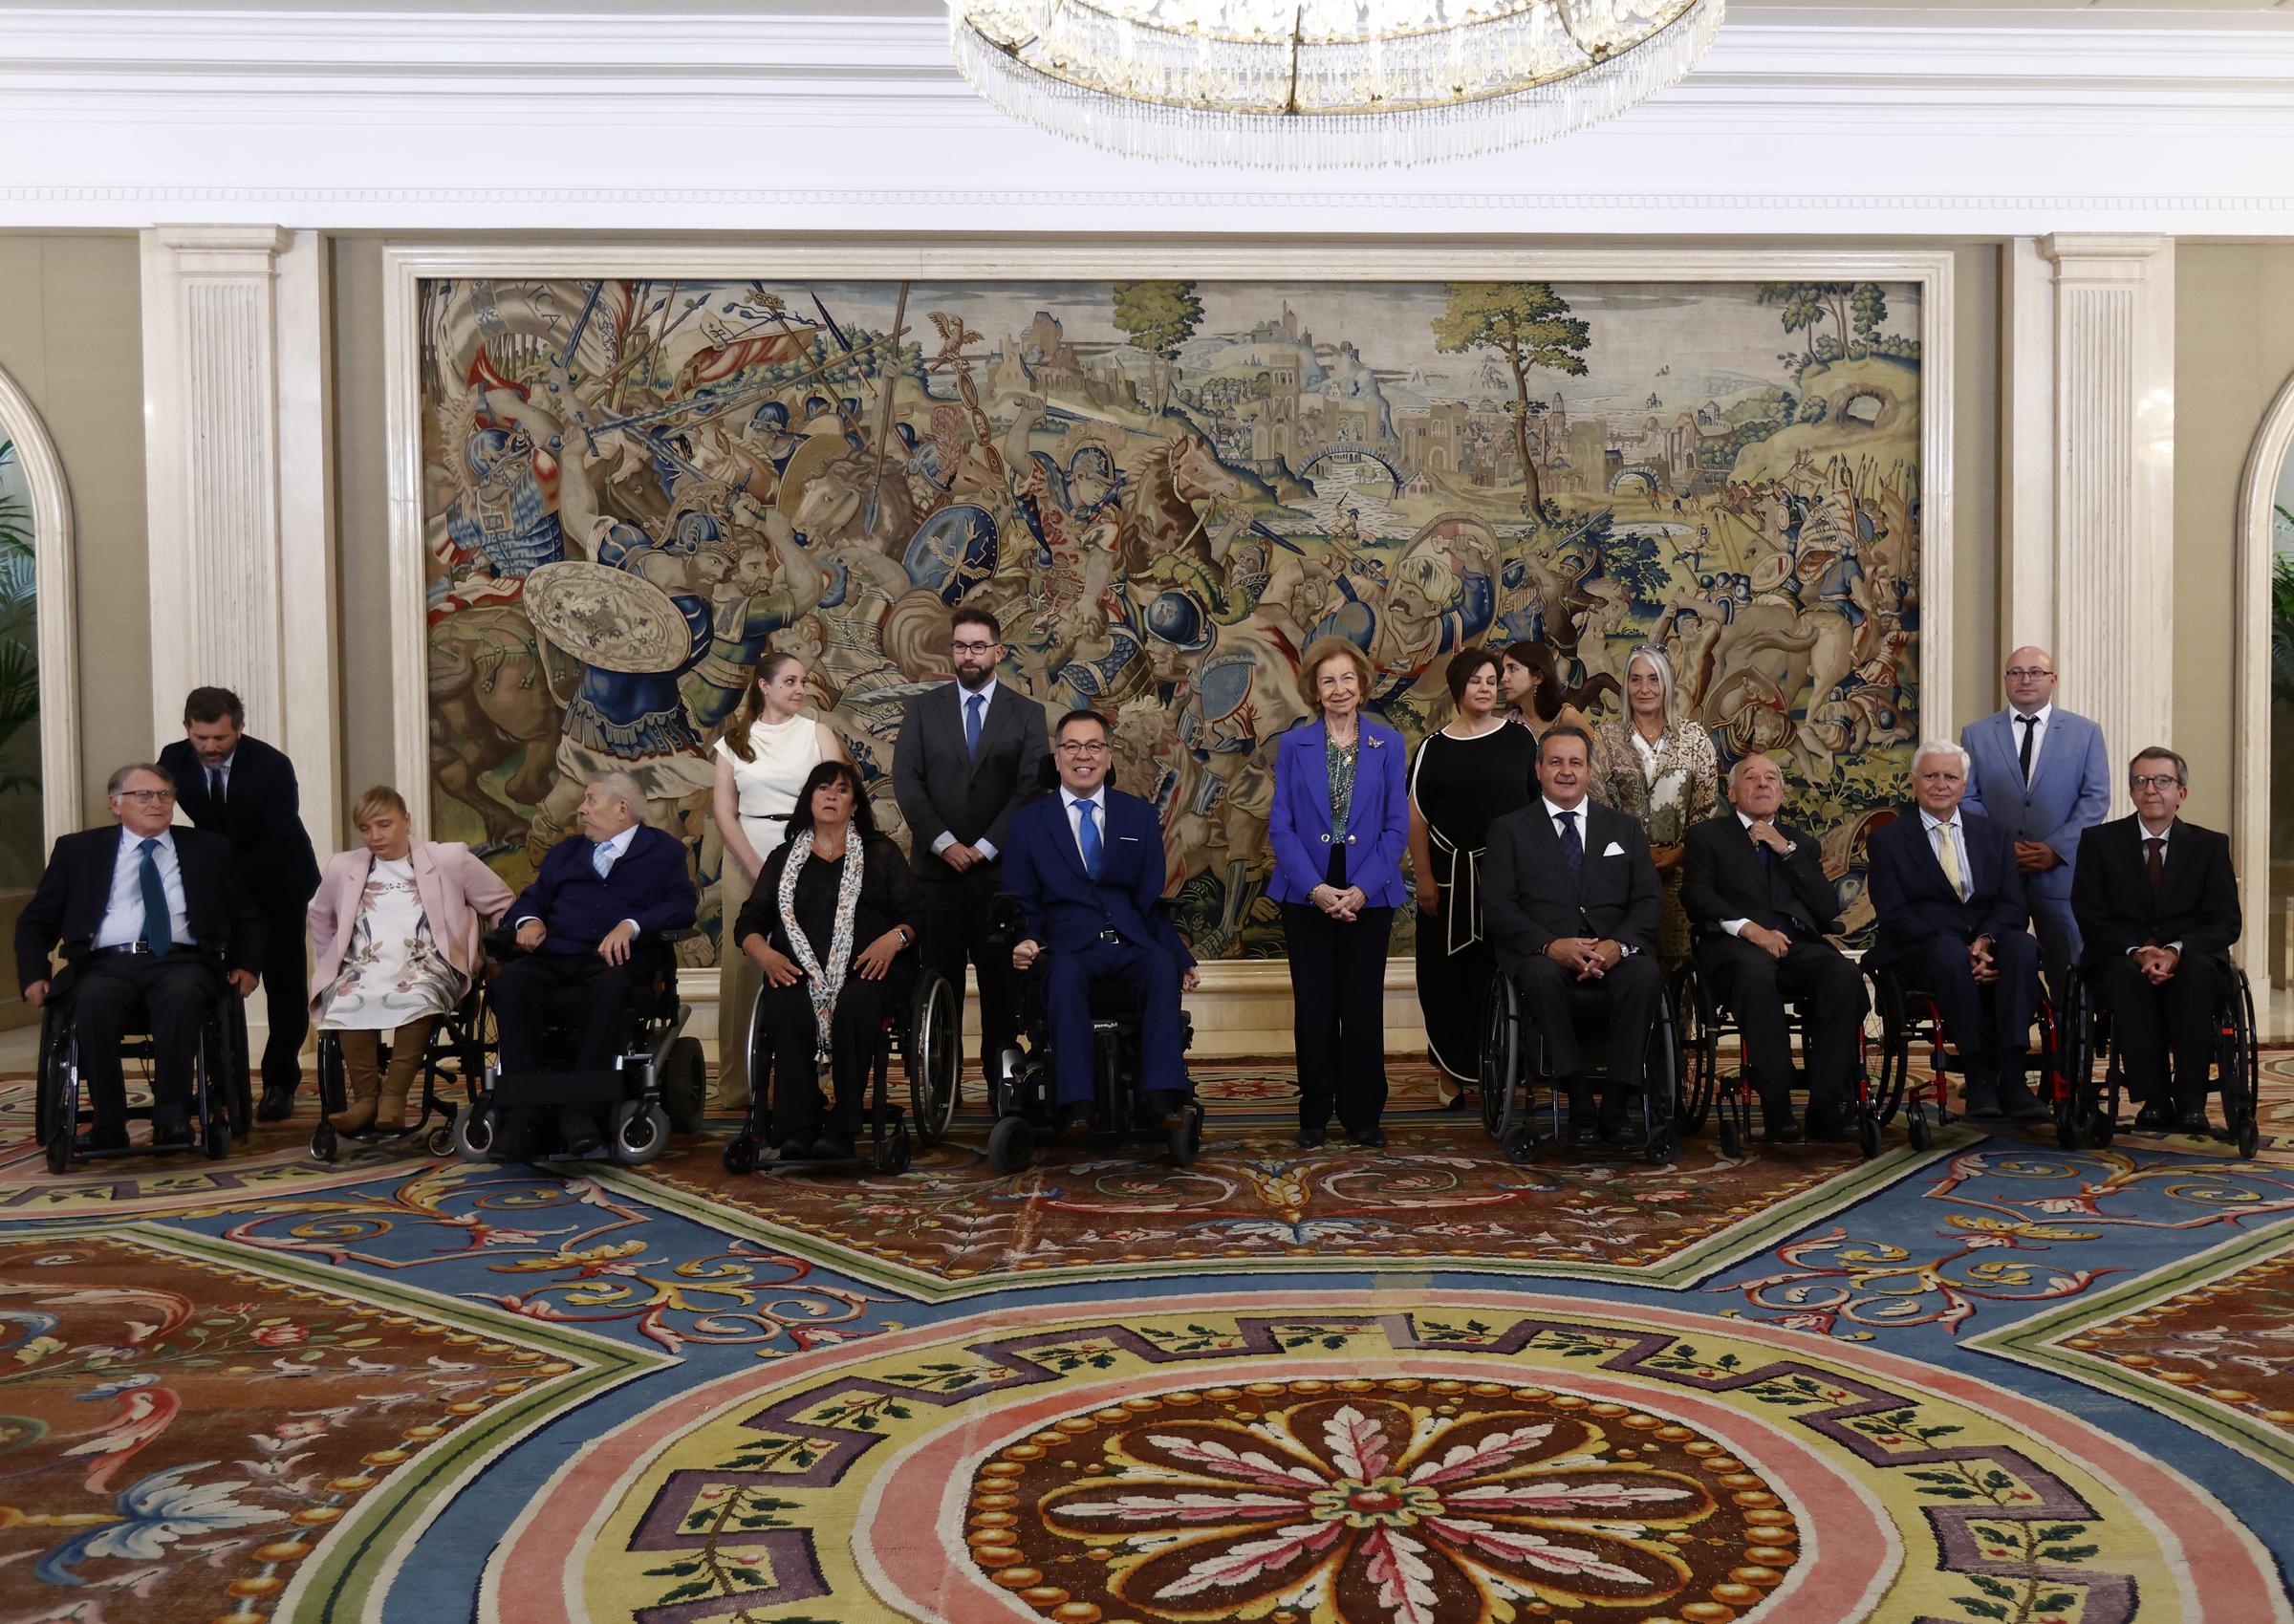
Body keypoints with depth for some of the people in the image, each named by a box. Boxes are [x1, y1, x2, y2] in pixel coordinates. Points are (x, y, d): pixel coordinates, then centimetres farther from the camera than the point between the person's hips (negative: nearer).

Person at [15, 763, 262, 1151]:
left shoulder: (209, 849, 18)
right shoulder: (78, 850, 17)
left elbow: (247, 916, 21)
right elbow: (35, 921, 19)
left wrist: (245, 966, 5)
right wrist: (34, 975, 3)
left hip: (180, 962, 0)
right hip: (107, 963, 0)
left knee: (183, 997, -37)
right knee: (93, 1002, -35)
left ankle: (172, 1119, -29)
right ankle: (108, 1125, -23)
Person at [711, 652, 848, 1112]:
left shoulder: (817, 733, 7)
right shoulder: (734, 741, 10)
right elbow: (725, 814, 4)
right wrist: (760, 871, -7)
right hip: (746, 862, 1)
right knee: (743, 969, 0)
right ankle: (739, 1085, 6)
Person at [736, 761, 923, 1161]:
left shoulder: (881, 853, 21)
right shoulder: (784, 857, 25)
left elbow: (914, 913, 10)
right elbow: (749, 923, 16)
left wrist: (894, 937, -13)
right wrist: (765, 954, -6)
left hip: (868, 967, -1)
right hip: (799, 972, 1)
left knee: (855, 1006, -37)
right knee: (789, 1011, -35)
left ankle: (842, 1131, -36)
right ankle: (796, 1132, -37)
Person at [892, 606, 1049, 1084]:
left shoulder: (1026, 714, 7)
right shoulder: (923, 709, 10)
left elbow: (1032, 787, -1)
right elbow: (906, 780, 2)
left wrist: (986, 846, -9)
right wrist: (944, 842, -9)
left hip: (1000, 866, 0)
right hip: (937, 865, 1)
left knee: (1001, 975, 2)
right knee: (939, 975, 0)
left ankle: (999, 1074, 8)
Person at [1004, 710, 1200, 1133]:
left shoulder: (1140, 816, 18)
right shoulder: (1028, 821, 14)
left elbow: (1153, 899, 13)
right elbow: (1021, 903, 12)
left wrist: (1181, 956, -1)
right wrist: (1025, 942, -10)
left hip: (1131, 943, 2)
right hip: (1069, 947, -1)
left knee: (1163, 965, -33)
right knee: (1065, 974, -37)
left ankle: (1160, 1097, -38)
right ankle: (1077, 1105, -40)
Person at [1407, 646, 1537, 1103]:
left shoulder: (1520, 739, 3)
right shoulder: (1434, 748, 2)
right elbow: (1417, 816, 0)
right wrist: (1424, 878, -6)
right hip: (1453, 876, 0)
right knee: (1450, 972, 4)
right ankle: (1451, 1067, 14)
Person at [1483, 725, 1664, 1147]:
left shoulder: (1624, 829, 20)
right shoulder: (1509, 829, 13)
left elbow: (1649, 901, 10)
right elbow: (1497, 904, 1)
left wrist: (1618, 944, -12)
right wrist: (1549, 945, -16)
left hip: (1613, 955, 2)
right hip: (1543, 954, -2)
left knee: (1644, 976, -32)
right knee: (1543, 977, -37)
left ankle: (1616, 1107, -24)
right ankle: (1580, 1107, -27)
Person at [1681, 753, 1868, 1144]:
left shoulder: (1803, 844, 28)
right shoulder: (1707, 836, 19)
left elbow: (1829, 910, 14)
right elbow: (1697, 898, 2)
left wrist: (1787, 851, 6)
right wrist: (1749, 927, -14)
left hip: (1799, 942, 4)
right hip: (1736, 943, -3)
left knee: (1846, 976, -31)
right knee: (1755, 973, -40)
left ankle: (1826, 1109, -29)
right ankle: (1777, 1110, -36)